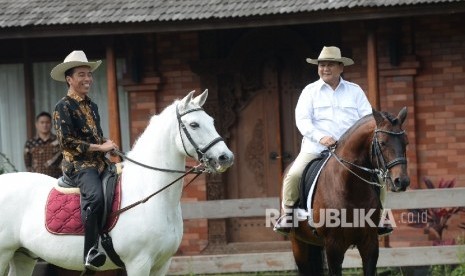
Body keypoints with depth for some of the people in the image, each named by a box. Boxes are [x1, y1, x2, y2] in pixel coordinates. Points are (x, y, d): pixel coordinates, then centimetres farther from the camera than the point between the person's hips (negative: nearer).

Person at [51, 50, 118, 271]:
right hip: (77, 164, -9)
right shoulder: (63, 107, -4)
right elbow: (66, 141, -13)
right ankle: (91, 252, -38)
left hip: (98, 162, 9)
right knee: (94, 196, -34)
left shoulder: (92, 107, 19)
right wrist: (100, 147, -13)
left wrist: (108, 145, 6)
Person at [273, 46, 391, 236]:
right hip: (315, 148, -1)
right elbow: (302, 120, -4)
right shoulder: (310, 91, 8)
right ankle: (287, 214, -4)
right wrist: (320, 137, -21)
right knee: (293, 175, -24)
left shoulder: (354, 91, 13)